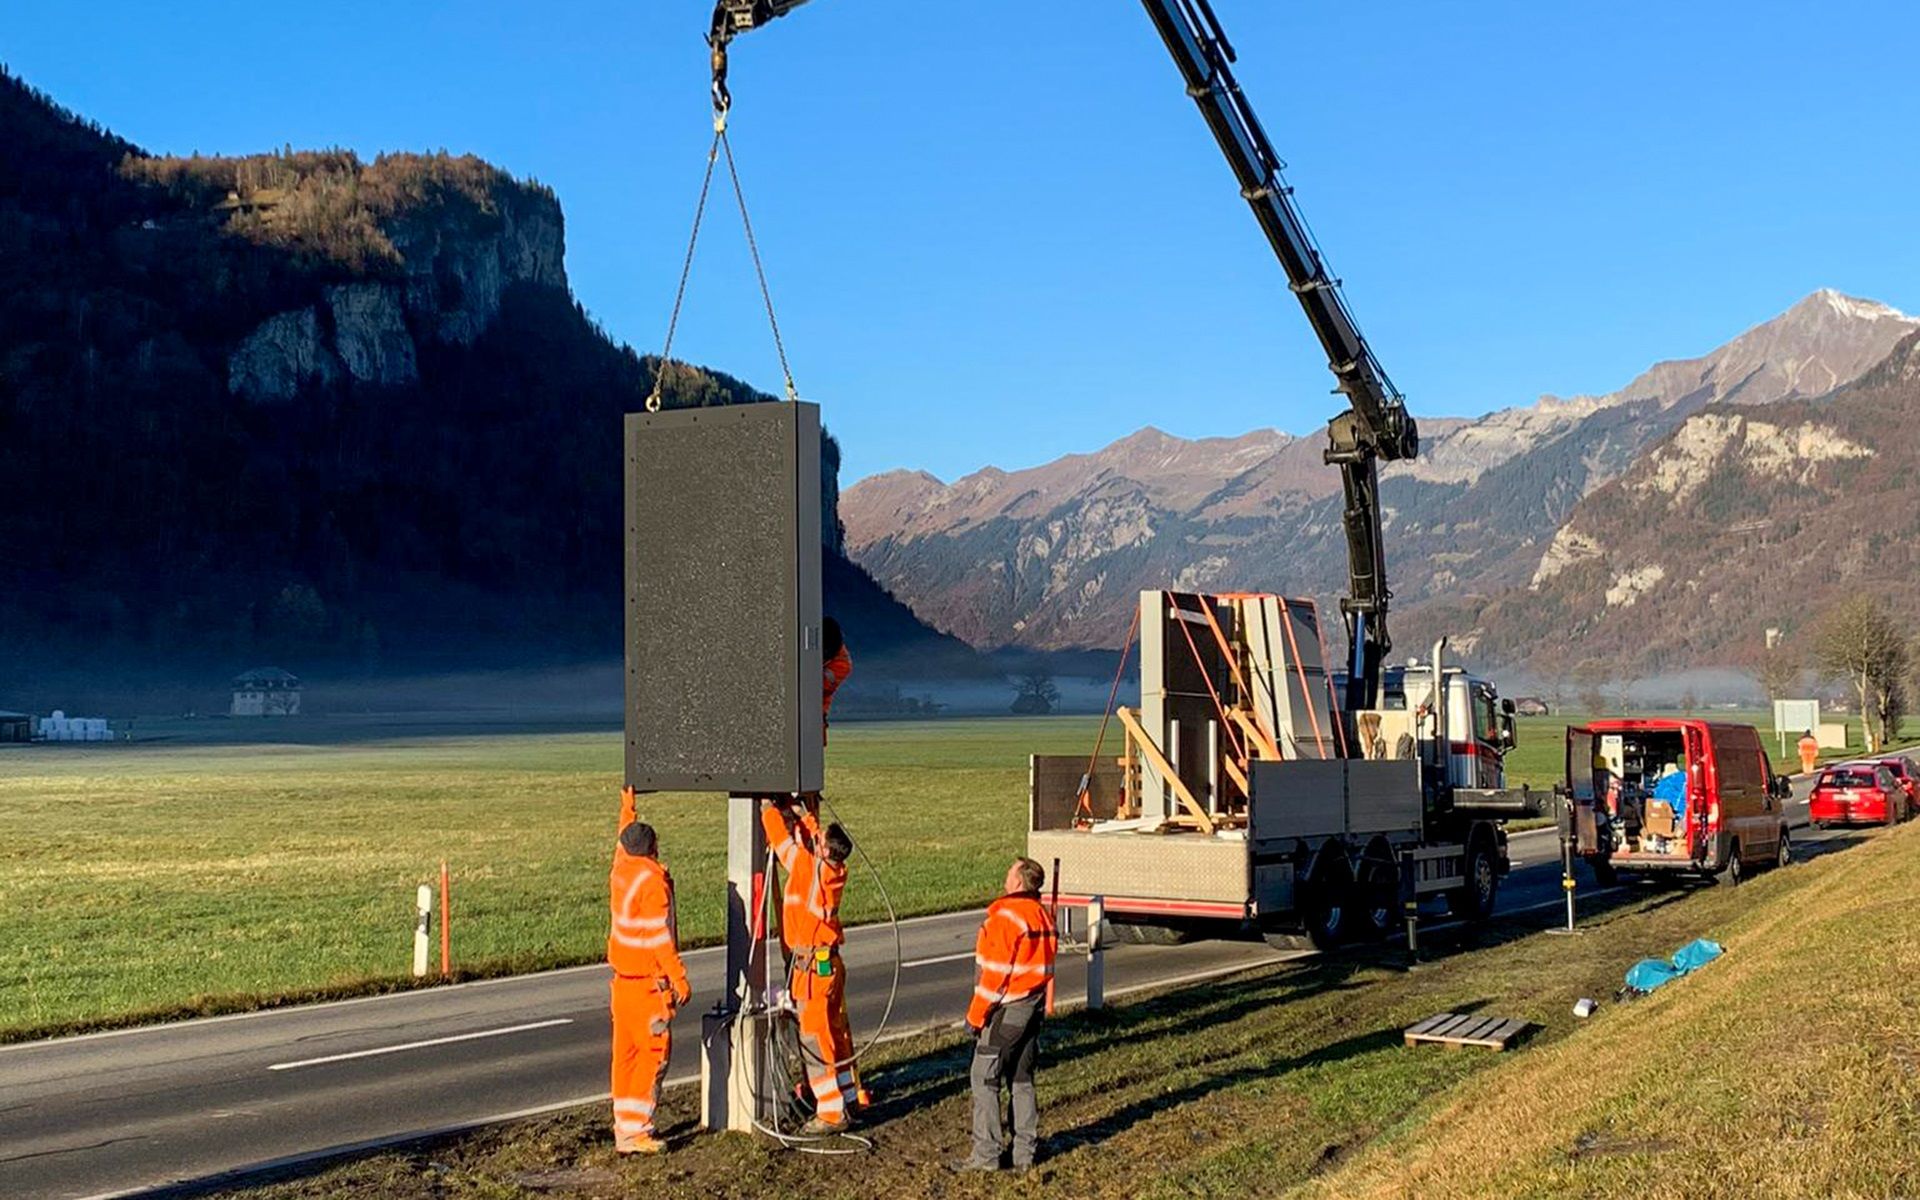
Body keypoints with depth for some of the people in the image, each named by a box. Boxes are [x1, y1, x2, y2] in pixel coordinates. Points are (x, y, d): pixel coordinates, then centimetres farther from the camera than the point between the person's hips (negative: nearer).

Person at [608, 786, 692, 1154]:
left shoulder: (620, 871, 6)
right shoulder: (653, 881, -17)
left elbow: (624, 839, 29)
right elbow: (661, 937, -19)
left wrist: (627, 807, 43)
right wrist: (679, 978, -16)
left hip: (623, 980, 8)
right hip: (649, 983, -8)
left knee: (626, 1053, 12)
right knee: (654, 1054, -4)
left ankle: (624, 1128, 18)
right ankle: (635, 1131, -5)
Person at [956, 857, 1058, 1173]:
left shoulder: (1005, 915, -18)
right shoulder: (1044, 916, 8)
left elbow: (995, 972, -19)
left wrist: (976, 1014, -12)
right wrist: (1040, 1003, 20)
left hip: (1006, 1009, -8)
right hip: (1034, 1006, 8)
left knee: (985, 1079, 0)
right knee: (1021, 1079, 14)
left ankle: (986, 1155, 1)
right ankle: (1025, 1152, 18)